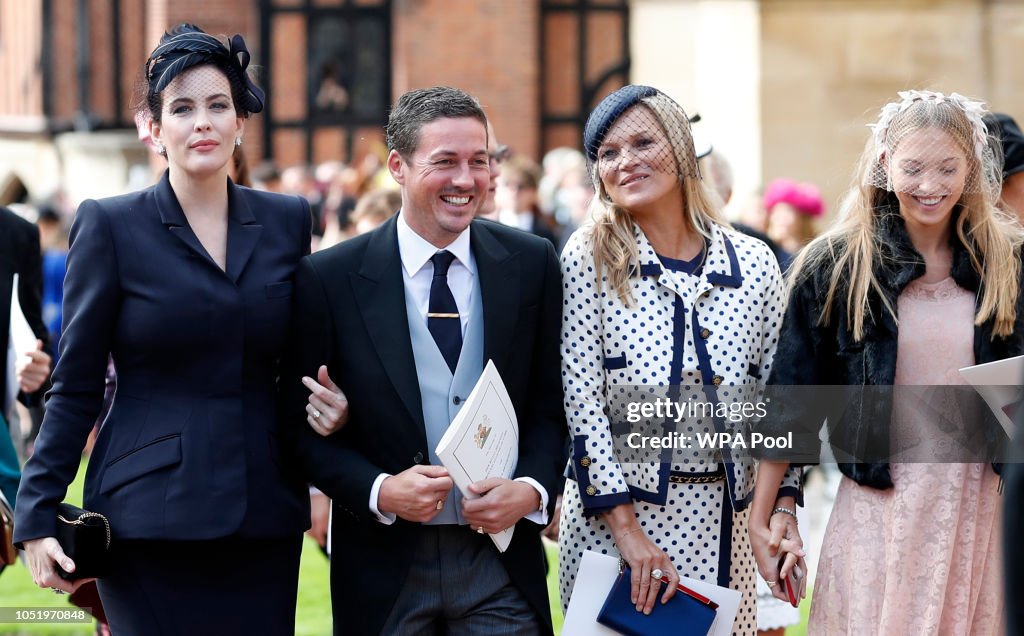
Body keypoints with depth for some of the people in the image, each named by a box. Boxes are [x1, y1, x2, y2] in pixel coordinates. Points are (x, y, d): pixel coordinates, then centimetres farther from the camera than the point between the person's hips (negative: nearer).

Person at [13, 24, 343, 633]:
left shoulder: (287, 220, 9)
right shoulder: (110, 226, 0)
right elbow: (75, 386, 1)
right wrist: (37, 516, -5)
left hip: (262, 515, 3)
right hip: (151, 511, -3)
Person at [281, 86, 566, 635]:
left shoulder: (531, 264, 4)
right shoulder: (330, 279, -3)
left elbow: (551, 404, 8)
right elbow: (304, 426, 0)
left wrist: (531, 488, -10)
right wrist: (379, 491, -15)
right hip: (385, 569, -1)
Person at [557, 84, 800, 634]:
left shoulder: (753, 261, 3)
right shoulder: (590, 258, -5)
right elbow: (582, 404, -9)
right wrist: (627, 529, -15)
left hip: (723, 523, 3)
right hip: (611, 518, -3)